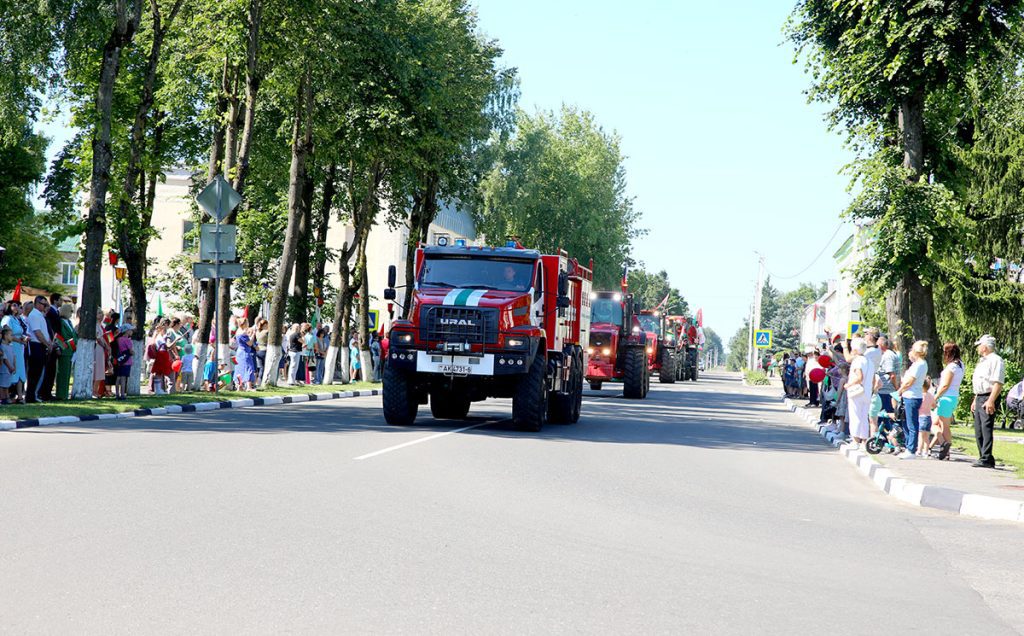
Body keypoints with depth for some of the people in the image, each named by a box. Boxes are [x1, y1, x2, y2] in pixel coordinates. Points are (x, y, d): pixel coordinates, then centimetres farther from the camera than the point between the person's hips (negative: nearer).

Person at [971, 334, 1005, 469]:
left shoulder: (996, 360, -10)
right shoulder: (982, 361, 22)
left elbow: (998, 383, -19)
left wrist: (991, 401, -25)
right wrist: (975, 400, 24)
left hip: (988, 398, -10)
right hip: (979, 398, 10)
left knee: (987, 429, -14)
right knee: (978, 431, 10)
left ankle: (986, 459, -17)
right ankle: (983, 458, 15)